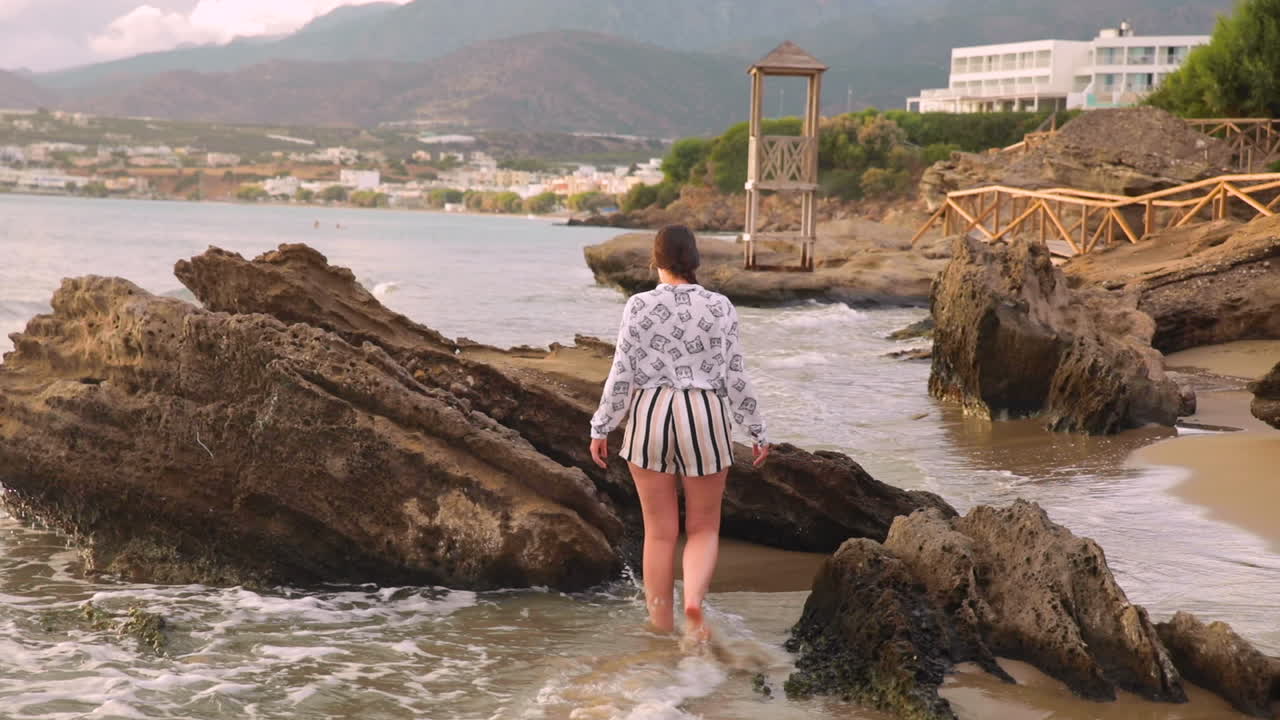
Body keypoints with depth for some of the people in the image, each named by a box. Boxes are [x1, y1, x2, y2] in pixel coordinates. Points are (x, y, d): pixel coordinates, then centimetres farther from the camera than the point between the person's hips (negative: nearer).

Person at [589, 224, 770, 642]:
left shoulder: (640, 306, -5)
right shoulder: (720, 308, -2)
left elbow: (623, 373, -5)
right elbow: (735, 375, 0)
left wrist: (601, 427, 4)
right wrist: (757, 431, 10)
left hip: (650, 416, 0)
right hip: (705, 417, 0)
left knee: (660, 531, 10)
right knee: (704, 527, 11)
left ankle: (662, 626, 15)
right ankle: (694, 599, -15)